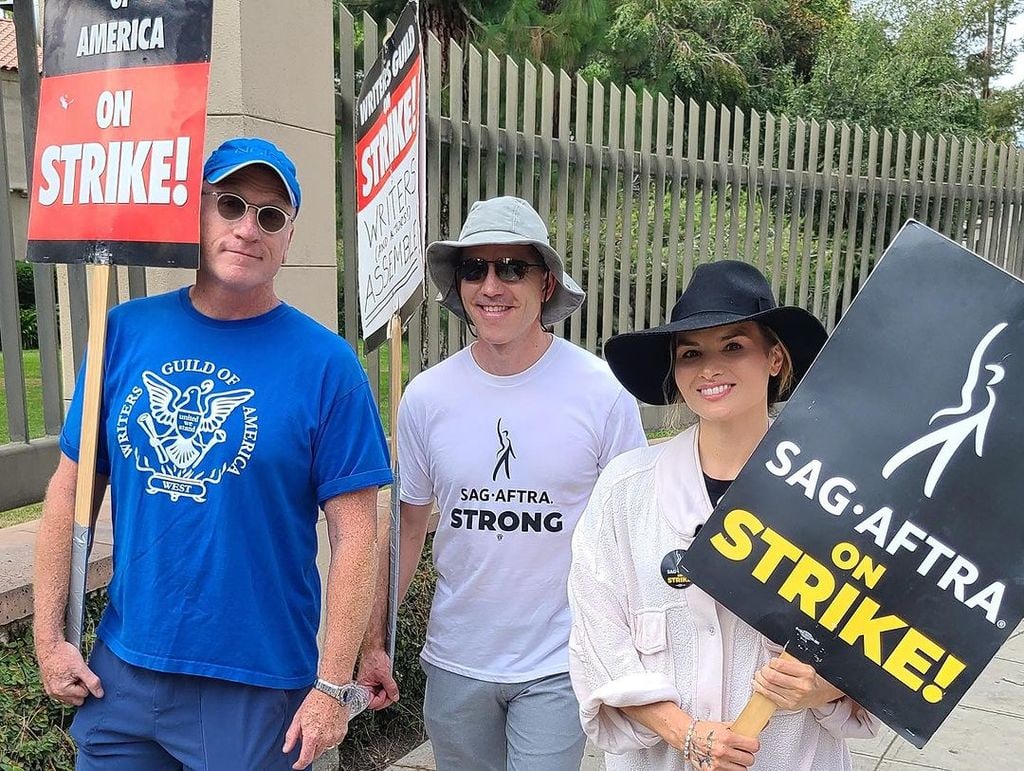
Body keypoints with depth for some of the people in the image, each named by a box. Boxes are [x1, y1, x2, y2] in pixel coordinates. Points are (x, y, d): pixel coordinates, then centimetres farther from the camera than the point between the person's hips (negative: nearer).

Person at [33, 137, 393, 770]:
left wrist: (334, 686, -13)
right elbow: (71, 488, 4)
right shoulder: (125, 332, -2)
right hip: (120, 671, 4)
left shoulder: (325, 363, -12)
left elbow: (355, 535, -12)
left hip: (259, 686, -3)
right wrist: (49, 637, 3)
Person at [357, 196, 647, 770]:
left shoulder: (603, 393, -12)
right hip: (456, 660, 3)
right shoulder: (425, 397, -5)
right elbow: (409, 526, 5)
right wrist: (375, 643, 5)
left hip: (558, 665, -3)